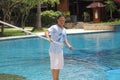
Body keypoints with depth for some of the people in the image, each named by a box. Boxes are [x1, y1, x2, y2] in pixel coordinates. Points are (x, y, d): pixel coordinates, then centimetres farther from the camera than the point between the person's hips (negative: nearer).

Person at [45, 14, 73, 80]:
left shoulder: (64, 30, 12)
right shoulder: (54, 27, -12)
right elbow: (47, 31, -31)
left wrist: (69, 46, 0)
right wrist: (48, 37, -52)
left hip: (60, 50, 8)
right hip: (54, 50, -8)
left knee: (59, 66, 17)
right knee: (55, 66, -6)